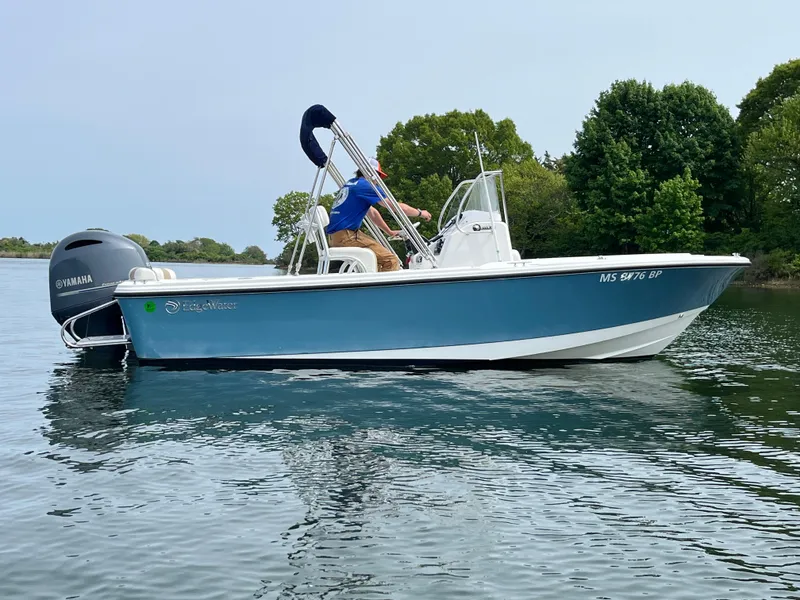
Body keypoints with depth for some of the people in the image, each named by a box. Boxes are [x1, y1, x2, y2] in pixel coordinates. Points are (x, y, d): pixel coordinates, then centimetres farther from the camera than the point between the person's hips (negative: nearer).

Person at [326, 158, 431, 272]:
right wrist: (420, 213, 9)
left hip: (335, 235, 10)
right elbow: (398, 207, -6)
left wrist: (390, 232, 30)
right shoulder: (365, 186, -8)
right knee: (390, 261, -13)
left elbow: (372, 212, 29)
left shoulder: (351, 184, 20)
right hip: (345, 235, -10)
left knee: (378, 257, 23)